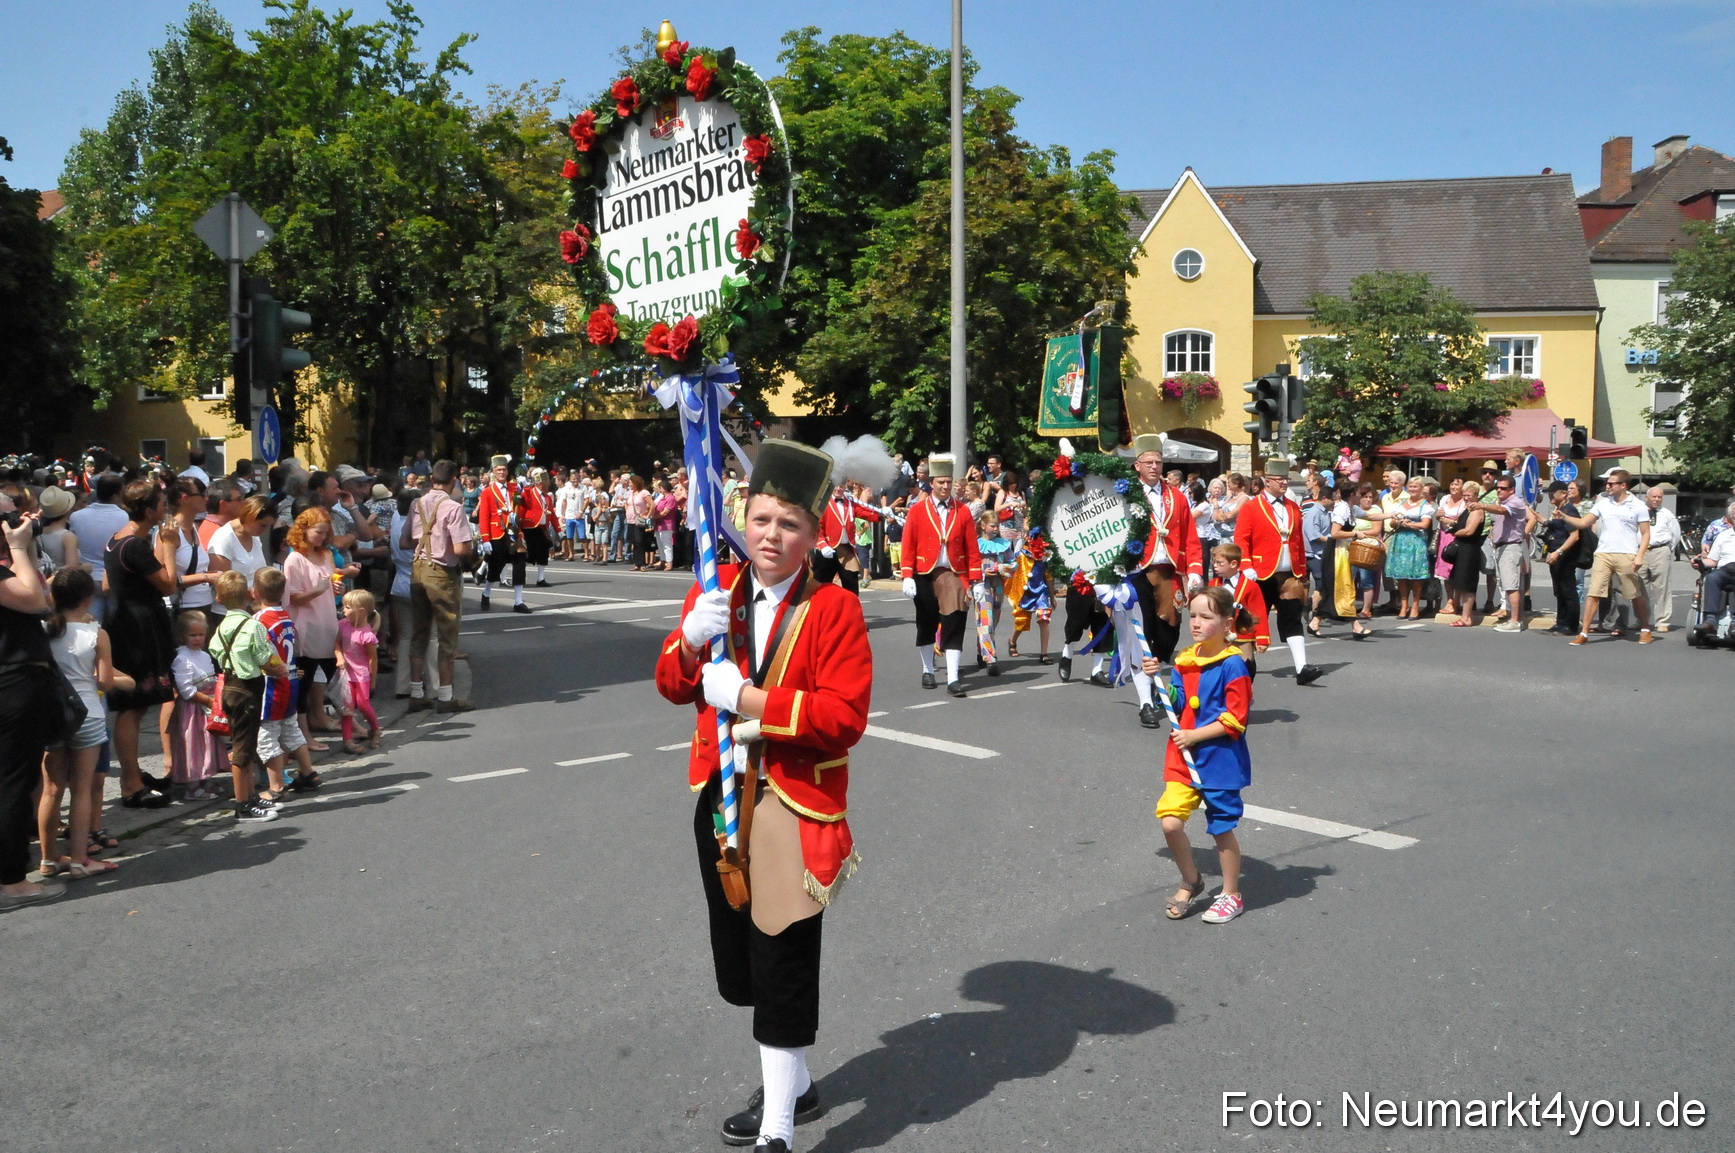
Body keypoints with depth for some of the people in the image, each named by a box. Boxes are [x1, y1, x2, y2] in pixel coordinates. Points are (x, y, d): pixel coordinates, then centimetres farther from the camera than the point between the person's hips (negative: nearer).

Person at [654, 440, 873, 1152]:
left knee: (784, 964, -1)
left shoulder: (835, 609, -11)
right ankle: (793, 1083, 41)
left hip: (796, 806, -6)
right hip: (721, 798, 6)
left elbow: (845, 718, -19)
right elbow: (674, 687, 6)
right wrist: (691, 638, -14)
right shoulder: (715, 592, 6)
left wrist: (747, 698, -24)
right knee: (739, 959, 19)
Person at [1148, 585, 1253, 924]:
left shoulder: (1233, 666, -15)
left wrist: (1193, 735, -17)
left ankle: (1231, 895, 27)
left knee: (1222, 829, 8)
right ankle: (1191, 881, 22)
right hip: (1183, 758, 5)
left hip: (1221, 760, -5)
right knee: (1170, 823, -4)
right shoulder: (1185, 661, 6)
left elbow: (1235, 720, -16)